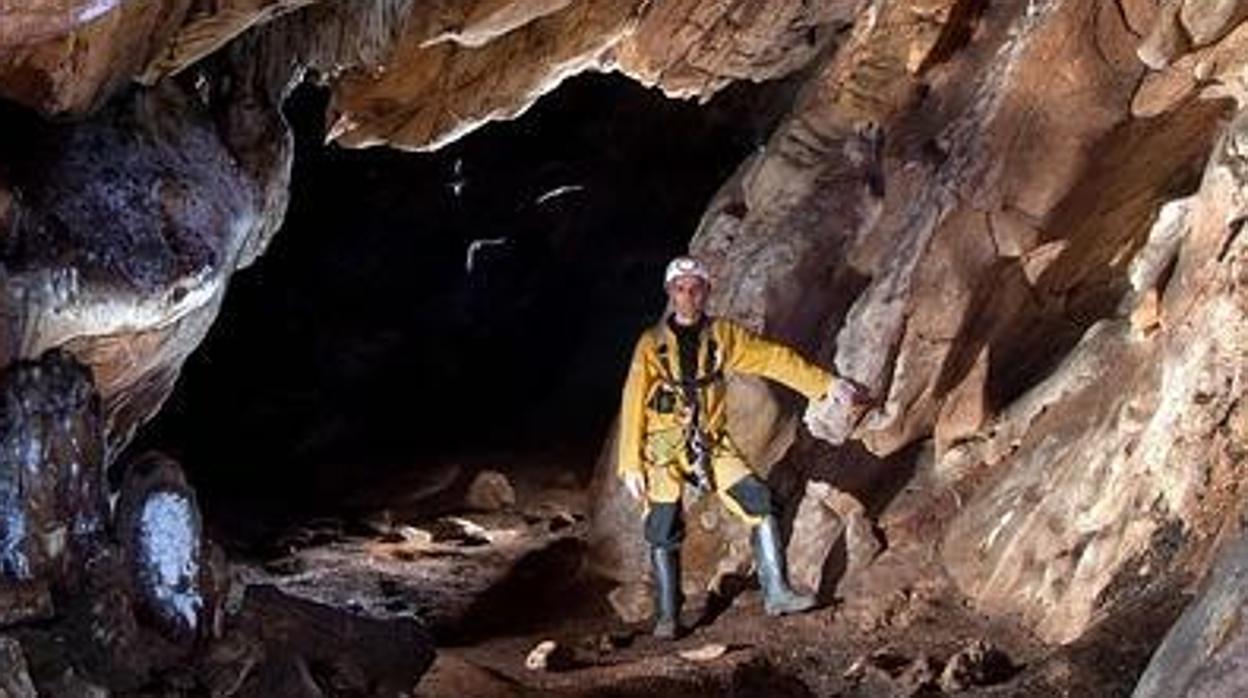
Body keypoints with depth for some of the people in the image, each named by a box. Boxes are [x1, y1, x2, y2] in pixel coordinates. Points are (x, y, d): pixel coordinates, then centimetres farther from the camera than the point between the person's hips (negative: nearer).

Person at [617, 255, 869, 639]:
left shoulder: (723, 335, 2)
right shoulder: (652, 344, -5)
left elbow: (773, 358, 4)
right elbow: (633, 405, -6)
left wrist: (825, 383, 0)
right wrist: (630, 464, -10)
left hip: (711, 444, 3)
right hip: (665, 449, -3)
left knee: (759, 502, -11)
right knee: (664, 532, -4)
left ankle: (775, 593, -5)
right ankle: (667, 616, 11)